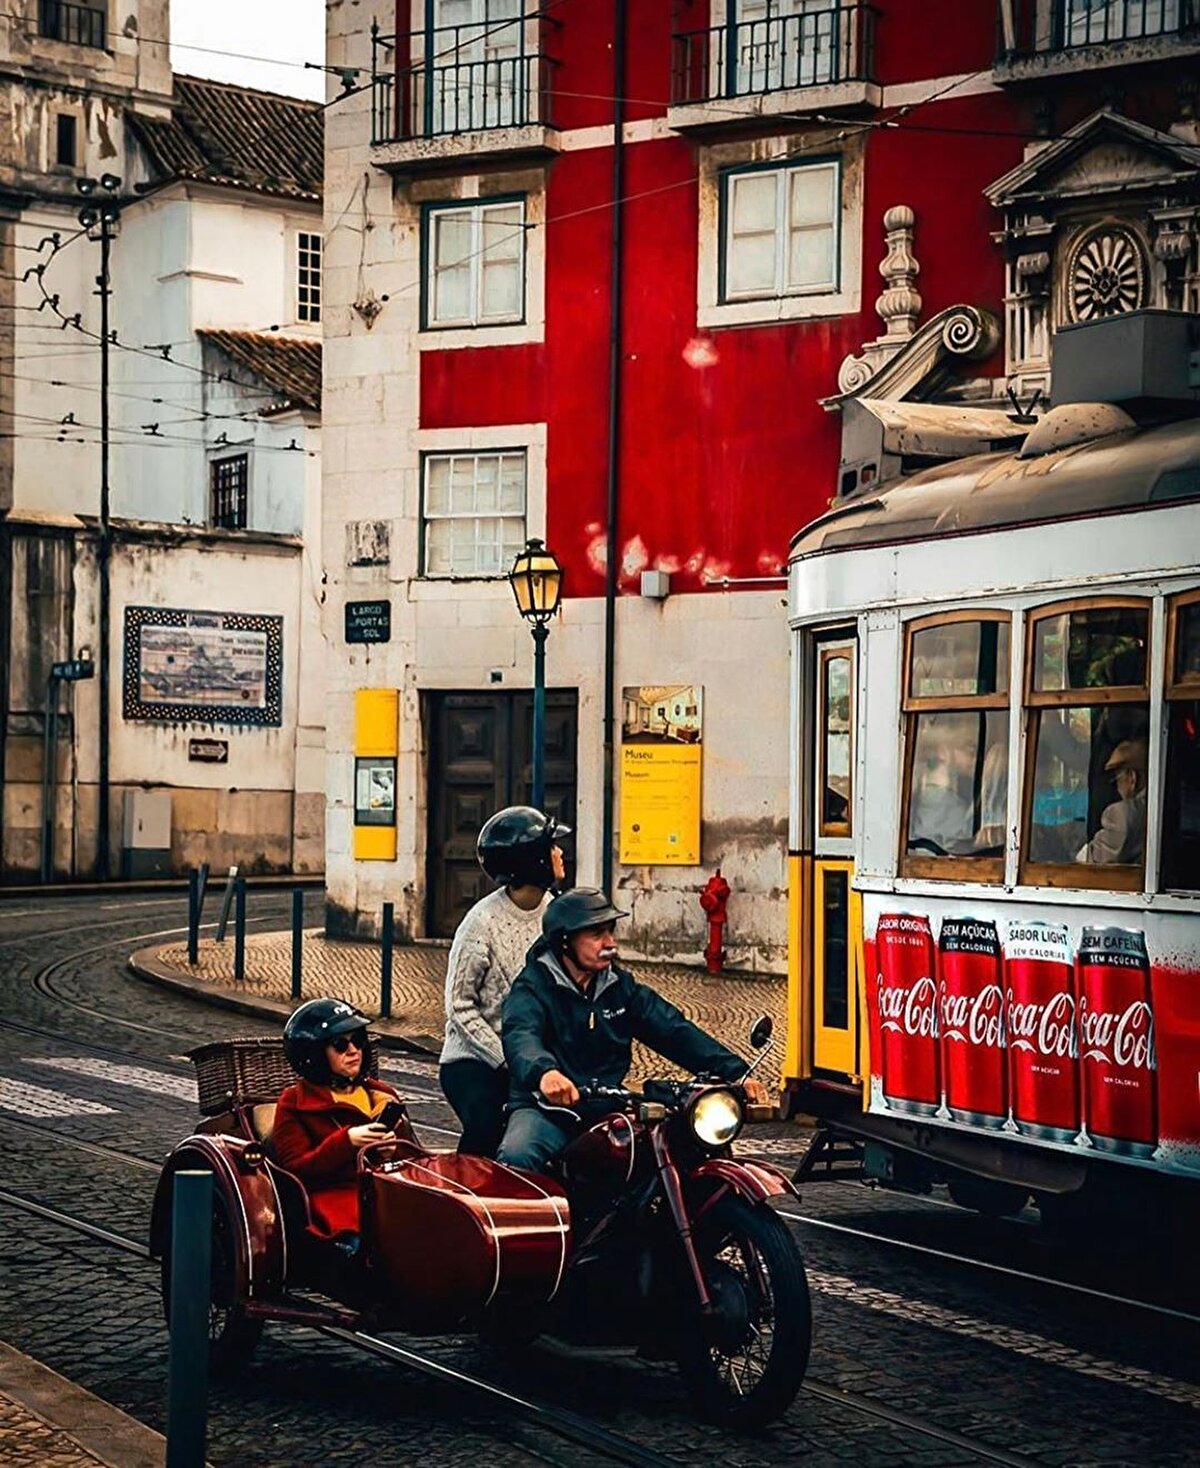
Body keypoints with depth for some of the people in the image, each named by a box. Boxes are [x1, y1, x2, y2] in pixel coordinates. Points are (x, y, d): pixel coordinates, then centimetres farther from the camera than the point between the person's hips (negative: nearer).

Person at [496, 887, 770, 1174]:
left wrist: (735, 1073, -8)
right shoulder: (533, 987, -5)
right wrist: (543, 1072, -51)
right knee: (516, 1156, -35)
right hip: (545, 1108, -5)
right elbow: (520, 1038, -26)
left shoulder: (621, 986, 13)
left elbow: (674, 1031, 6)